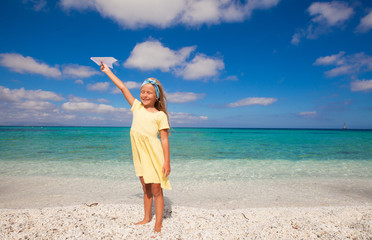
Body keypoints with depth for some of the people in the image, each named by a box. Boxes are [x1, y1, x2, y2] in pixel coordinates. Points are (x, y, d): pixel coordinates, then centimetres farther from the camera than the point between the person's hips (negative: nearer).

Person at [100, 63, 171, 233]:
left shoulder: (160, 115, -3)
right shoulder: (137, 107, 10)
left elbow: (164, 139, -7)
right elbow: (123, 87, 13)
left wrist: (167, 162, -12)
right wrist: (107, 71, 21)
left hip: (154, 154, -5)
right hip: (140, 155, 5)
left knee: (156, 190, 2)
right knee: (146, 188, 17)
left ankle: (158, 223, 15)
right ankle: (147, 218, 32)